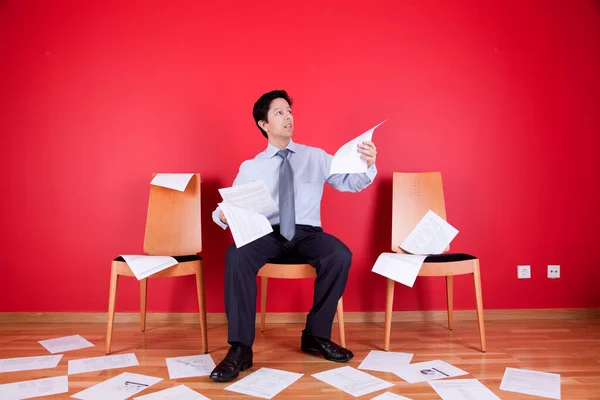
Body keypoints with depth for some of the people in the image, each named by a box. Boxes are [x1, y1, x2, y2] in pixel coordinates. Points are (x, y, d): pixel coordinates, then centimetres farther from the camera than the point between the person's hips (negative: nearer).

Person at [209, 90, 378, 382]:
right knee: (236, 256, -32)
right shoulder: (250, 168, 11)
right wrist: (223, 215, -17)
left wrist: (367, 165, -19)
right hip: (267, 234, 0)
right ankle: (240, 349, -22)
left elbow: (350, 183, 3)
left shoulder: (316, 157, 11)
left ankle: (316, 335, -10)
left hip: (307, 234, 1)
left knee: (340, 255, -30)